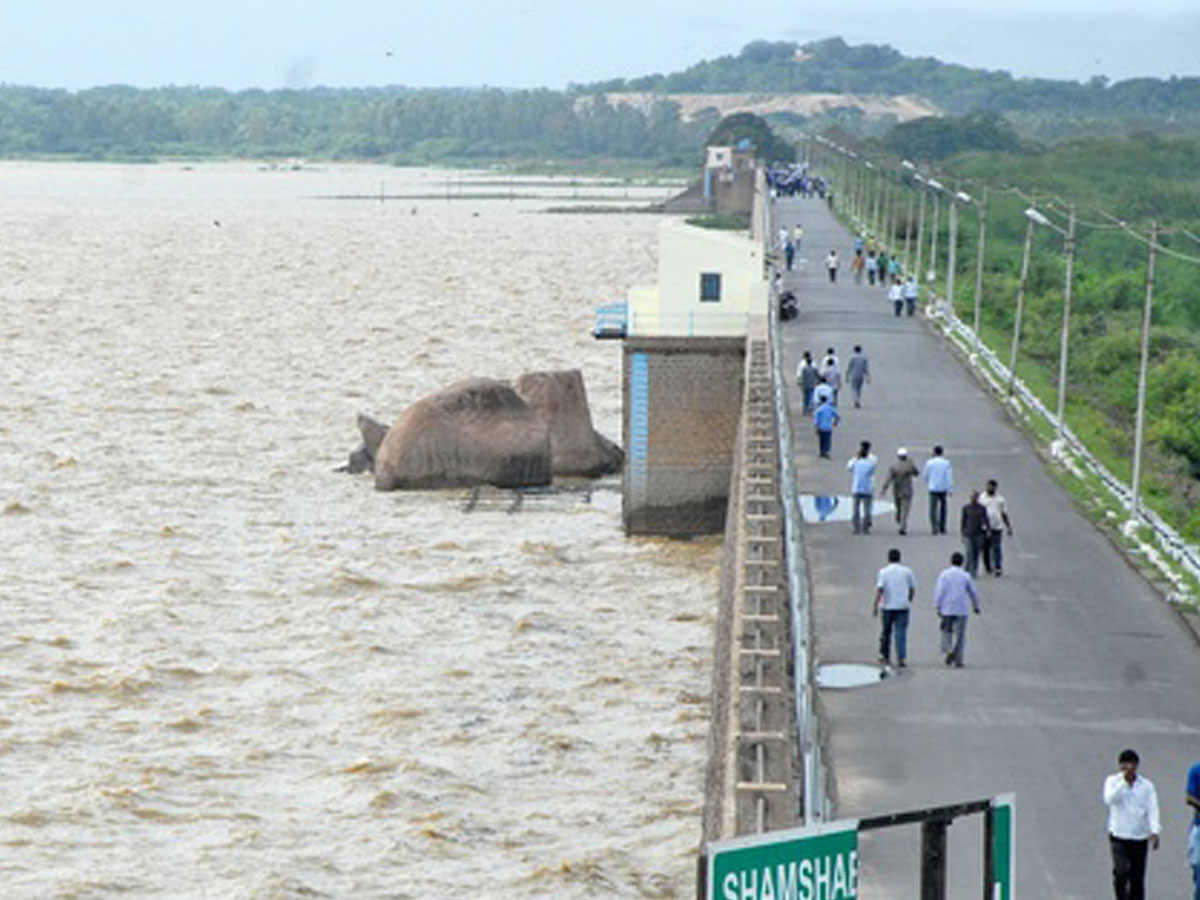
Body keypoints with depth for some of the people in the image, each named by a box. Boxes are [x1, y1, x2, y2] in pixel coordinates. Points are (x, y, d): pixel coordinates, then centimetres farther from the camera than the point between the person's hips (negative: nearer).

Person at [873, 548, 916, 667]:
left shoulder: (883, 572, -2)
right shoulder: (907, 571, 3)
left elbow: (879, 590, -10)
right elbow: (913, 589, 7)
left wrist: (876, 607, -8)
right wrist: (909, 602, 22)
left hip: (887, 607, 0)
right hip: (903, 607, 0)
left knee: (886, 632, 15)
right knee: (901, 633, -1)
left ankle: (885, 656, 23)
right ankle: (901, 658, -10)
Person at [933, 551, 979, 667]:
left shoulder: (944, 574, -2)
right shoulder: (965, 576, 0)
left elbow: (939, 591, -7)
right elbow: (973, 592, 7)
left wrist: (937, 607, -3)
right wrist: (976, 607, 21)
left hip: (947, 609, 0)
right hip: (962, 610, 0)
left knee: (947, 632, 14)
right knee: (960, 635, 4)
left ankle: (948, 651, -9)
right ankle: (958, 660, 0)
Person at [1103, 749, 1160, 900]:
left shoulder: (1146, 785, 4)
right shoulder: (1112, 781, 2)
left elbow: (1152, 809, -3)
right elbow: (1109, 800, -16)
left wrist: (1154, 831, -17)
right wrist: (1124, 782, -21)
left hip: (1140, 837, 2)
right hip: (1118, 835, -2)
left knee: (1138, 878, 3)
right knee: (1121, 872, -17)